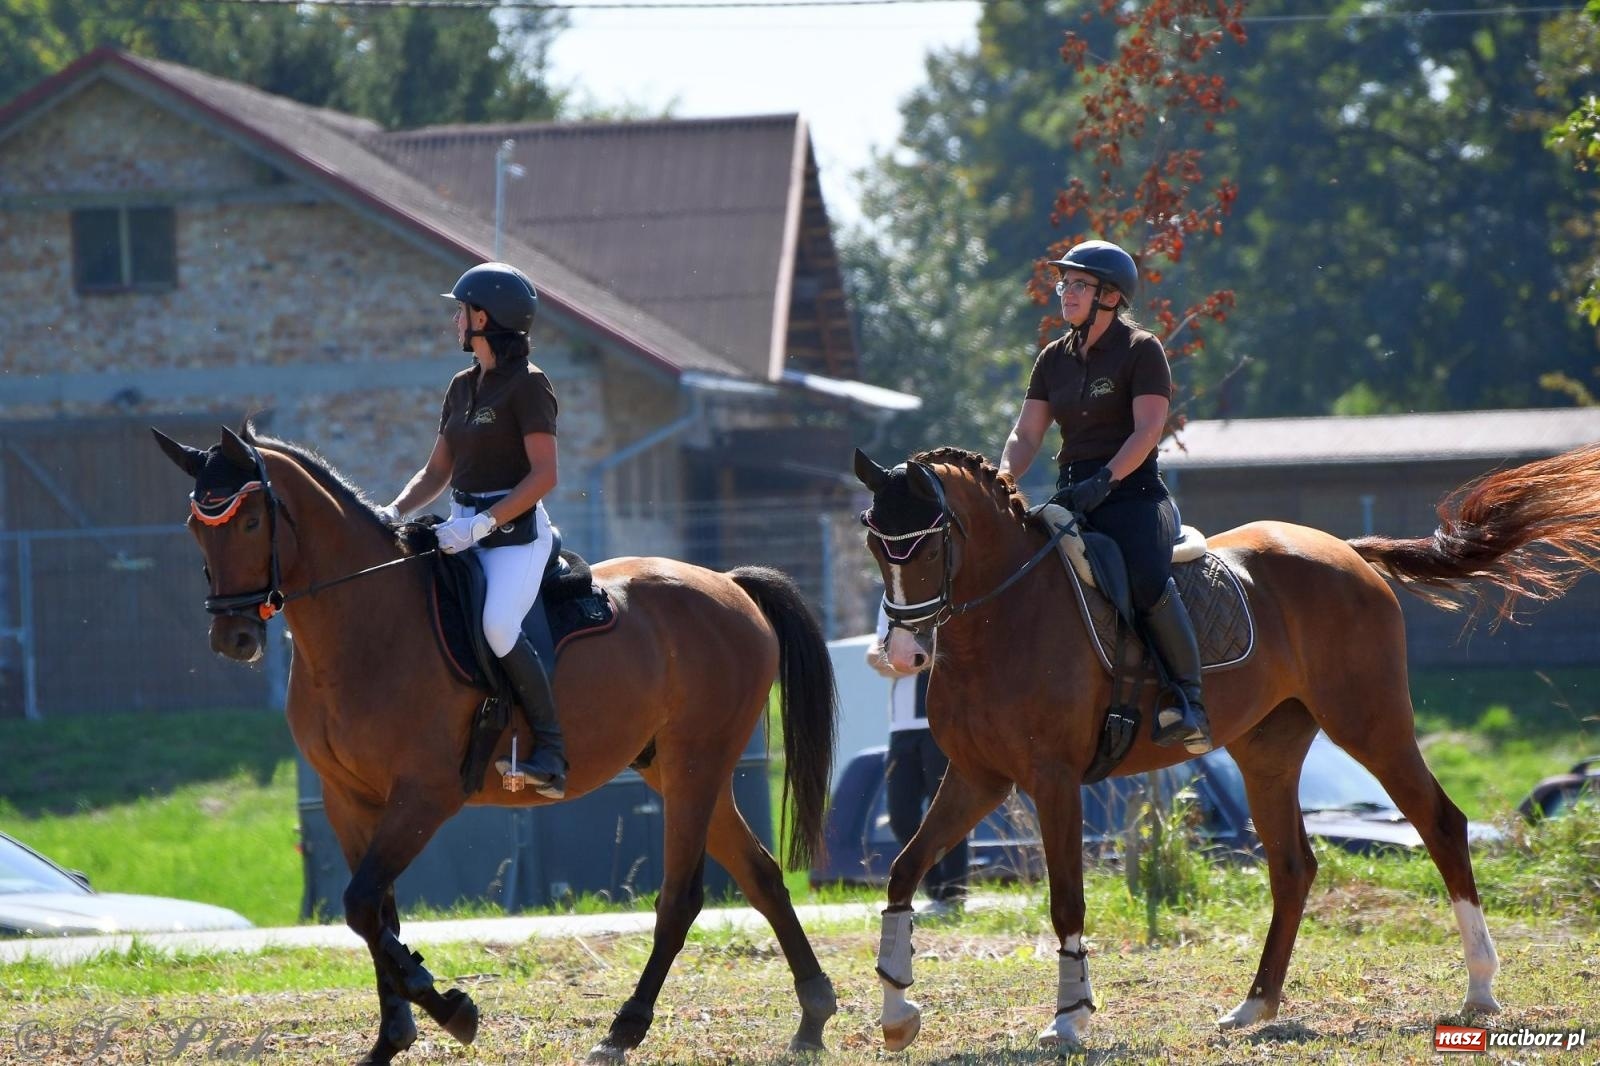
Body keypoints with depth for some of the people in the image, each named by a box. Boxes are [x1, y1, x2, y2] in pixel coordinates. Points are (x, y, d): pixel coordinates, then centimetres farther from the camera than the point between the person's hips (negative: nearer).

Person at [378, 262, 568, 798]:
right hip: (465, 529, 9)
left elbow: (543, 475, -15)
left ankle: (551, 754, -24)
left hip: (516, 530, -9)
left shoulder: (527, 385, -9)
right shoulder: (462, 387, 15)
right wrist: (395, 511, 1)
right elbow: (437, 472, 19)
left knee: (498, 625, -29)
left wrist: (483, 524, -22)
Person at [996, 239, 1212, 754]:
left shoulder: (1141, 350, -2)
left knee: (1148, 581, -33)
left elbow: (1147, 430, -12)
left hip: (1133, 494, -6)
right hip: (1072, 496, 6)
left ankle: (1188, 698, -24)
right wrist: (1001, 480, -9)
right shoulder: (1054, 358, 15)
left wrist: (1104, 480, -25)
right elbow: (1026, 434, 11)